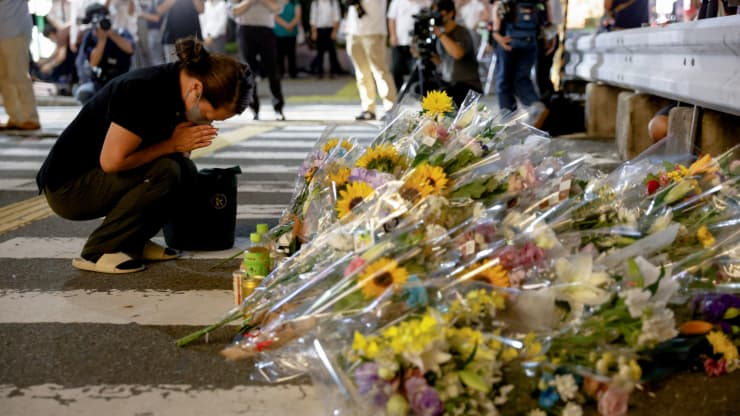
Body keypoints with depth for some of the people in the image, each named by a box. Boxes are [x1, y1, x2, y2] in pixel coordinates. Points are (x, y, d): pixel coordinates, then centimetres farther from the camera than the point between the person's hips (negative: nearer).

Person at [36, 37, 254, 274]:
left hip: (97, 178, 8)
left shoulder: (176, 86, -1)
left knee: (186, 171, -6)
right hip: (67, 187, -8)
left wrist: (186, 144, -12)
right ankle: (97, 252, -14)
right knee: (165, 170, -26)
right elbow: (112, 160, -28)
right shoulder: (144, 91, -27)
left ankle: (133, 243, 7)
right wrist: (173, 144, -19)